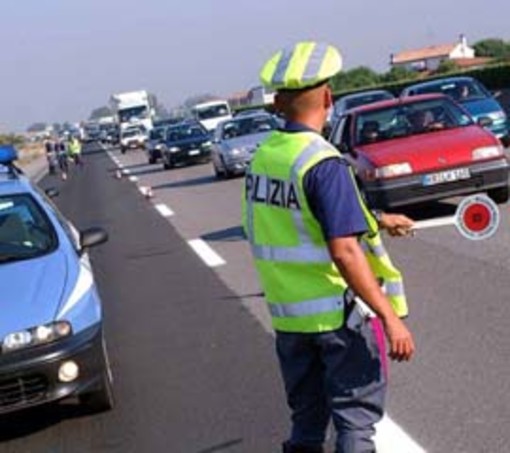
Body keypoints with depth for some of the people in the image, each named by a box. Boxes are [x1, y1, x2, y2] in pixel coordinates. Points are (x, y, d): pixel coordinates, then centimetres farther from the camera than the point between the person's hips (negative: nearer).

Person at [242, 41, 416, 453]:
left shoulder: (262, 157, 3)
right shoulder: (323, 162, -21)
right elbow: (344, 252, -27)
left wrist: (377, 220, 25)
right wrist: (390, 317, -24)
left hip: (288, 313, 7)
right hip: (340, 312, -7)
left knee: (306, 420, 18)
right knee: (356, 417, 6)